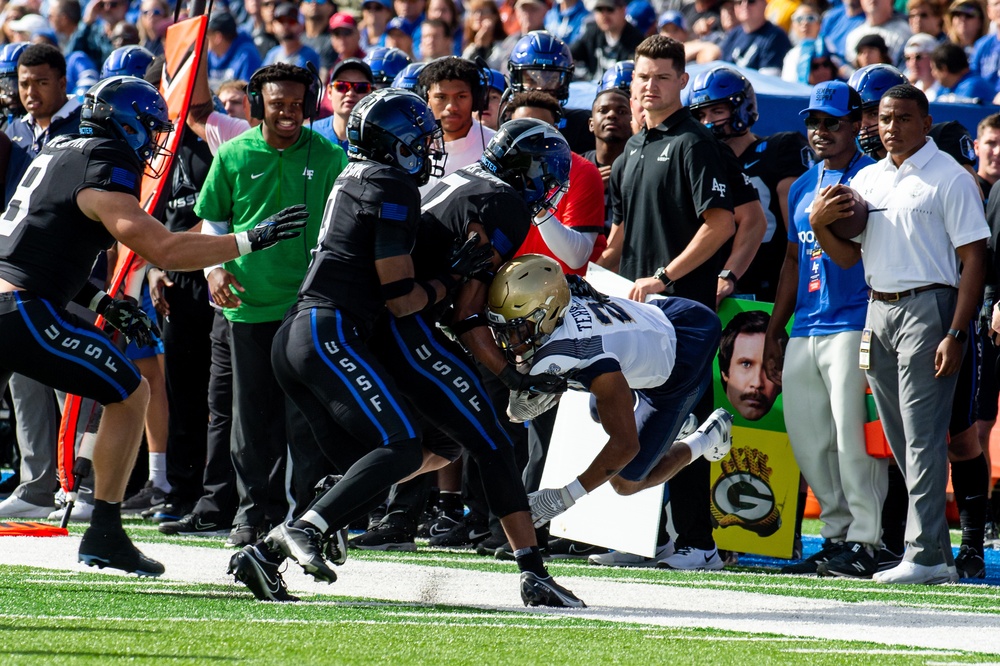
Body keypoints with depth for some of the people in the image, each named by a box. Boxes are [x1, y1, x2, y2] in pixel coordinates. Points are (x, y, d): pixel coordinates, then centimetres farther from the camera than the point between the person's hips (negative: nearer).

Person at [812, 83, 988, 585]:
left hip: (927, 306, -7)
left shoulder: (949, 178, -5)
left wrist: (956, 333, -16)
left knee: (922, 433, -10)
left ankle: (925, 555, -12)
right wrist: (820, 225, -2)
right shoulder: (866, 180, 15)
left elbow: (974, 260, -8)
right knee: (898, 438, 8)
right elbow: (847, 257, 20)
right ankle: (938, 554, 14)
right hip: (878, 312, 7)